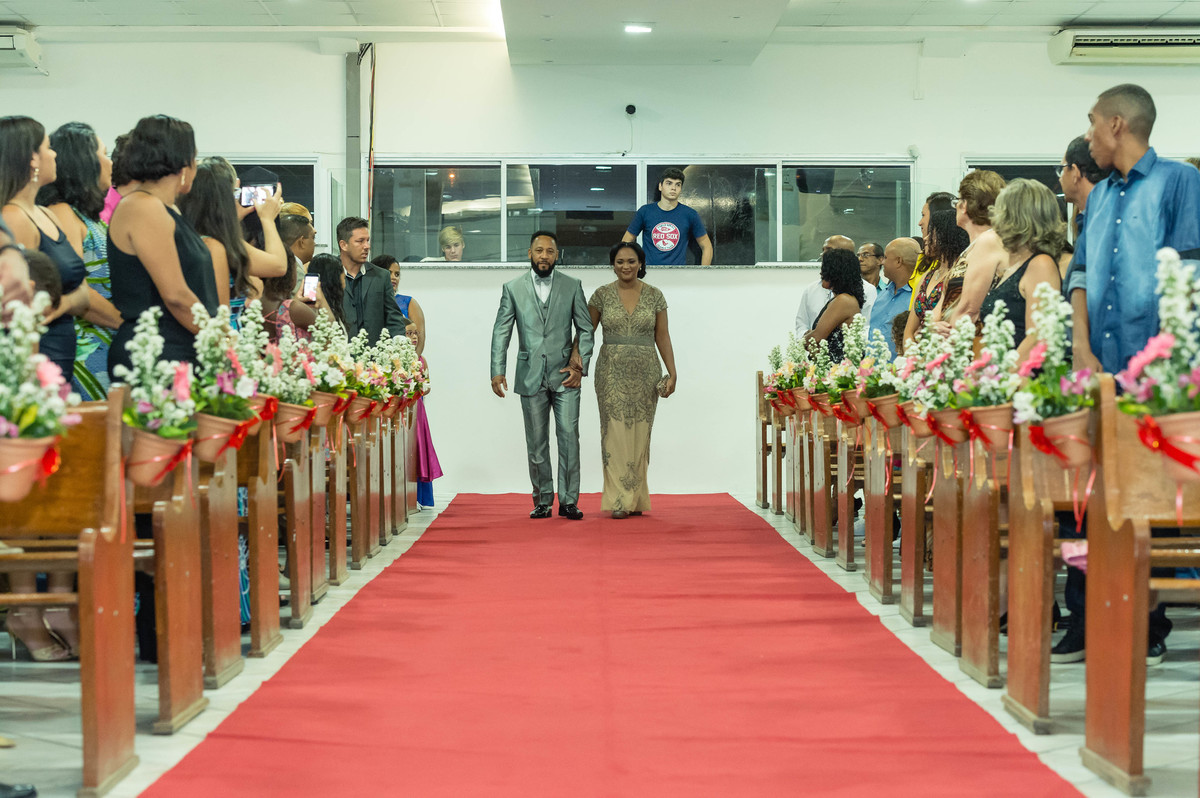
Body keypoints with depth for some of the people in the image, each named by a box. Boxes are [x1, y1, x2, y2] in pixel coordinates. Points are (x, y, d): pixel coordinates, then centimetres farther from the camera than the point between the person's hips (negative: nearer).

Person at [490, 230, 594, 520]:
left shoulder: (572, 286, 6)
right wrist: (498, 370, -5)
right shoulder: (513, 288, 6)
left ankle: (568, 501, 0)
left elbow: (585, 329, 7)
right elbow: (501, 332, 4)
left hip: (565, 376, -1)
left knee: (569, 437, -7)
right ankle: (542, 501, 14)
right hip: (530, 375, 1)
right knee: (536, 442, 5)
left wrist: (580, 366, -3)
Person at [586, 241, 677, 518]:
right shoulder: (602, 295, 2)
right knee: (616, 432, -7)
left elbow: (662, 336, 6)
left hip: (645, 373, 1)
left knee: (640, 435, 4)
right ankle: (620, 501, -8)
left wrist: (672, 373, 1)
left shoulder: (654, 295, 5)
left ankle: (636, 499, 13)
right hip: (612, 373, -1)